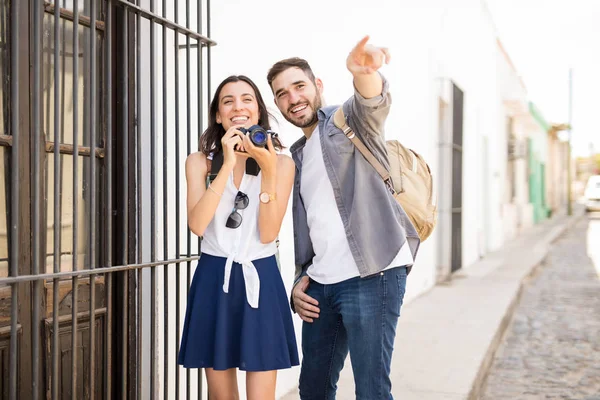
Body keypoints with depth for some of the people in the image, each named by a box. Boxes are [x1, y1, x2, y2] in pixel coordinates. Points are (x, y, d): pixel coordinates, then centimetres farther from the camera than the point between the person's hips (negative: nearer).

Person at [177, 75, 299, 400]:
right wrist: (228, 164, -19)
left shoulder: (281, 163, -1)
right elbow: (197, 224, -15)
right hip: (214, 281, 1)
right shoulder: (199, 161, 1)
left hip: (260, 280, -1)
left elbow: (268, 233, -11)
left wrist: (268, 172, -20)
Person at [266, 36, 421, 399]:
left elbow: (375, 102, -24)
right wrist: (300, 280, 11)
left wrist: (365, 72, -48)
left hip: (372, 275, -7)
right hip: (319, 286, 8)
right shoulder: (296, 156, 21)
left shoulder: (348, 120, 1)